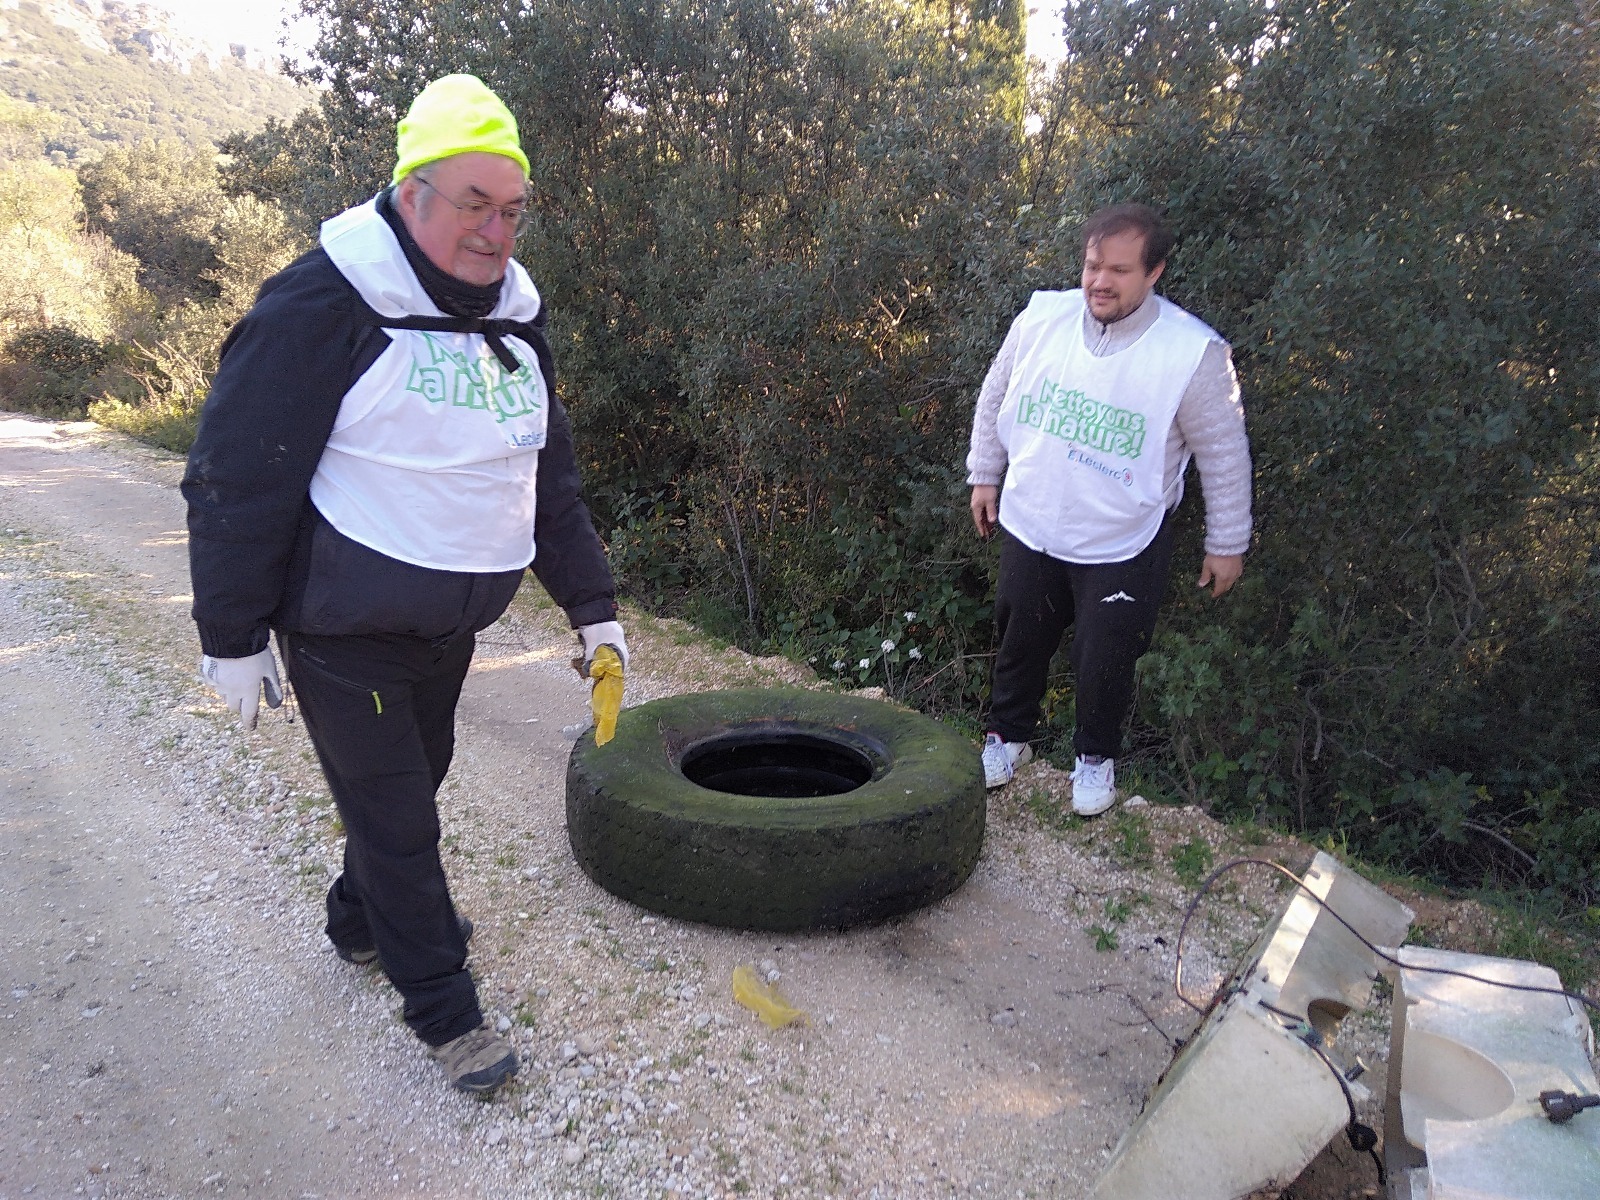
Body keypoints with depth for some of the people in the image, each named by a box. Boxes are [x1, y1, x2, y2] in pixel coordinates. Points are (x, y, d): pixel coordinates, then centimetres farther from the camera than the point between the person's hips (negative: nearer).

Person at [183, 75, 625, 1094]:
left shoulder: (515, 321, 6)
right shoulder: (323, 306, -17)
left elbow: (552, 477, 11)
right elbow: (235, 478, -15)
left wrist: (592, 603, 7)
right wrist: (233, 634, -12)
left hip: (450, 626, 7)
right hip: (344, 634, -7)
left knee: (415, 784, 22)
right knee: (392, 811, 3)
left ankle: (363, 920, 48)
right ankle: (446, 1010, 20)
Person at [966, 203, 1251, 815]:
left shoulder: (1193, 353, -18)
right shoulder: (1042, 317, -9)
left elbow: (1224, 453, -7)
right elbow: (995, 395, 7)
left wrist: (1227, 543, -2)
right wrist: (985, 474, 11)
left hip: (1123, 549, -3)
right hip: (1030, 528, 3)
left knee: (1105, 663, 8)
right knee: (1019, 644, 17)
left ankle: (1096, 757, 35)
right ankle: (1007, 736, 42)